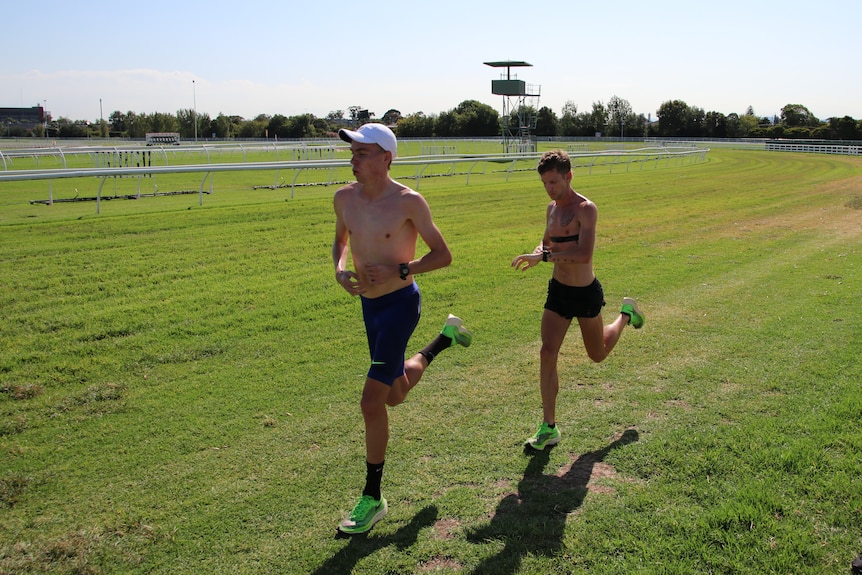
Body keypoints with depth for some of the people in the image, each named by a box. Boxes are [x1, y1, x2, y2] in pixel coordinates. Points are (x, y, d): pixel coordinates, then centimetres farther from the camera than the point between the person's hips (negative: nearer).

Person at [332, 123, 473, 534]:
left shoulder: (408, 202, -17)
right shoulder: (345, 198, -1)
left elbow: (443, 255, -10)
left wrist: (398, 271, -23)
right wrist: (340, 269, -3)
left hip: (400, 303, -7)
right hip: (368, 304, 7)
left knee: (371, 401, -11)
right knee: (396, 394, 25)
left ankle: (373, 498, 5)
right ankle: (445, 338, 50)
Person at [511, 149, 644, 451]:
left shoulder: (586, 209, -19)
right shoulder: (552, 208, 4)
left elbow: (584, 254, -32)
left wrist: (544, 257, -36)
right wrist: (536, 254, -4)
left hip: (586, 293, -5)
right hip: (557, 290, 5)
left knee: (598, 355, 17)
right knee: (547, 354, -6)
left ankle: (626, 315, 47)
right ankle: (549, 427, 1)